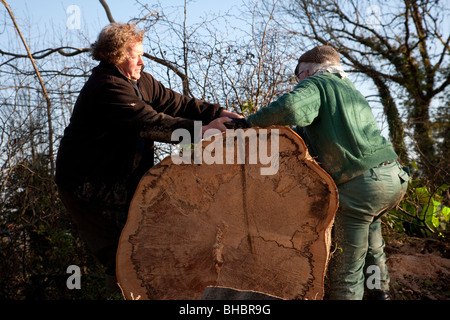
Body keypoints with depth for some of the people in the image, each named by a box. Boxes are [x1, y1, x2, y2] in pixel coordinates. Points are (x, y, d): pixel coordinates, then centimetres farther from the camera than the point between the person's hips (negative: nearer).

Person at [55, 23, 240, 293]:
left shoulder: (140, 81, 7)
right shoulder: (106, 89, -24)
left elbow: (174, 102, 2)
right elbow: (150, 123, -31)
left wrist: (217, 113, -10)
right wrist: (200, 130, -31)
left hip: (122, 176, 9)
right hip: (88, 184, -9)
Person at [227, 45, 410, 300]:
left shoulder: (316, 84, 1)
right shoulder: (352, 91, 28)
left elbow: (291, 107, -22)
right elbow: (312, 131, 31)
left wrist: (250, 122, -9)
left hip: (361, 184, -9)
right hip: (396, 177, 9)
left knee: (346, 268, 0)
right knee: (369, 221, 37)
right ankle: (379, 289, 41)